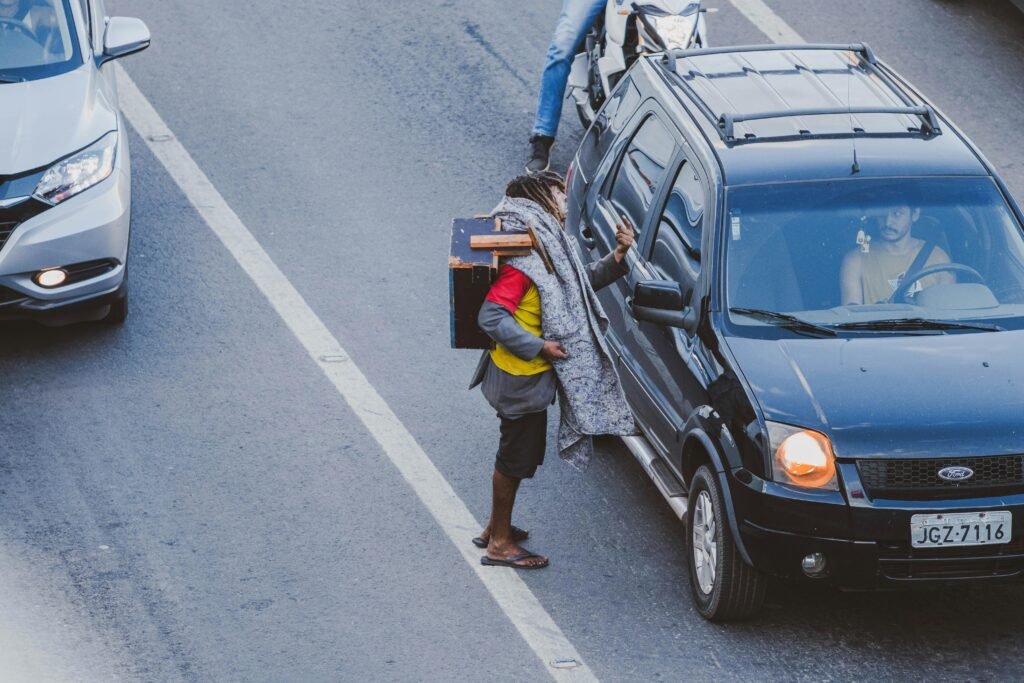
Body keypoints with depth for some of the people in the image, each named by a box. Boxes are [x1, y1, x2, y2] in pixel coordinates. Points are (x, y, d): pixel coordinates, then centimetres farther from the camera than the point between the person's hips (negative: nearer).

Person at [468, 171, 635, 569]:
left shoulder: (548, 248, 5)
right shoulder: (524, 260, -25)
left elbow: (583, 283, 17)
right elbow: (491, 317, -29)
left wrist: (617, 258, 1)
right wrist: (539, 346, -26)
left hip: (532, 376, 10)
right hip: (521, 379, -10)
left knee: (518, 454, 21)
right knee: (517, 456, 2)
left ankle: (496, 528, 34)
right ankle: (500, 544, 13)